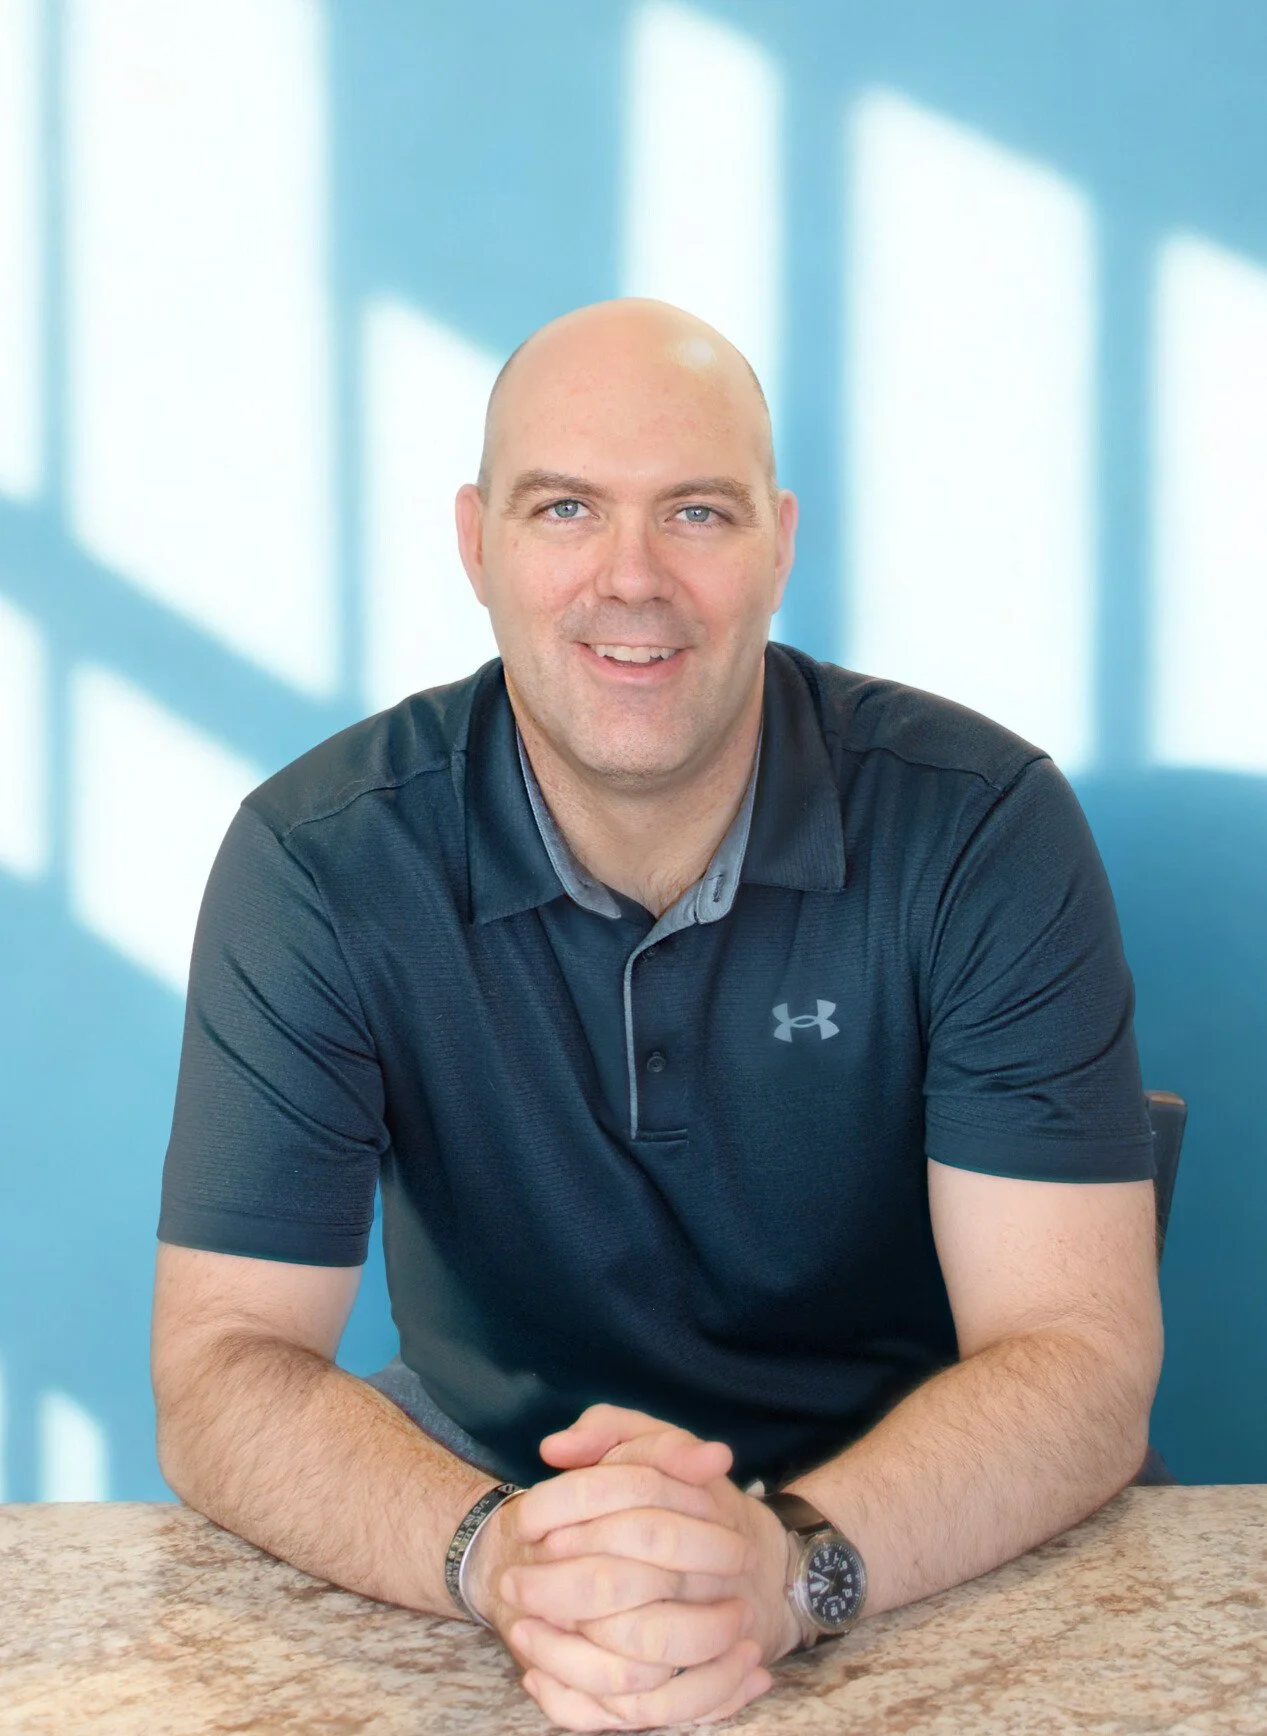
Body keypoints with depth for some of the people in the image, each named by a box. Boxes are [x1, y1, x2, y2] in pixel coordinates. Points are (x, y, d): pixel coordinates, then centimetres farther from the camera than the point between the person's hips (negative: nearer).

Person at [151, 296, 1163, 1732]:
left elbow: (1080, 1356, -17)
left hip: (901, 1526, 0)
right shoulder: (321, 860, -12)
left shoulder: (985, 828, -13)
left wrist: (792, 1563, -37)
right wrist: (494, 1553, -36)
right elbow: (220, 1373, -15)